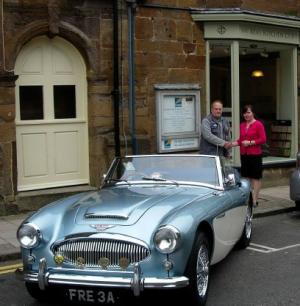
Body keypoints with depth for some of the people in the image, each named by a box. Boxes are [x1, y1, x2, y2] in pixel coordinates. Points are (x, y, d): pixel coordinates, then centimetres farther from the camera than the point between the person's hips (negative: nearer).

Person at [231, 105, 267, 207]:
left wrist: (250, 142, -15)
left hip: (255, 155, -5)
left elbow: (263, 139, -10)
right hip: (244, 155, 6)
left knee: (256, 177, 1)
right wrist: (231, 144, 2)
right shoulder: (242, 125, 11)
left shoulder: (258, 124, -7)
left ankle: (255, 199, 5)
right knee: (247, 177, 8)